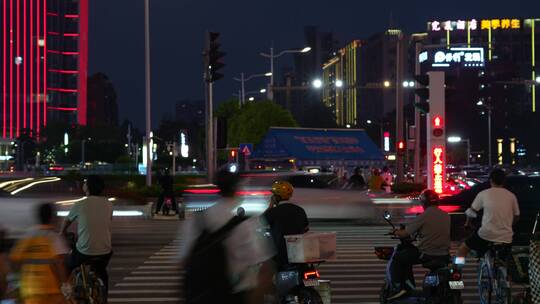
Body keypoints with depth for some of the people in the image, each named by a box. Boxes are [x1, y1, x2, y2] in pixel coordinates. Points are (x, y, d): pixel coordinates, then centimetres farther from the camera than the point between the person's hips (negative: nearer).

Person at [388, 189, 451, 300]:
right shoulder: (446, 216, 7)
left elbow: (404, 234, -8)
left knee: (397, 258, 12)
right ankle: (409, 287, 32)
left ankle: (398, 288, 6)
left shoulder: (423, 216, -12)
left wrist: (396, 232, 13)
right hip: (444, 256, 7)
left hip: (426, 255, -7)